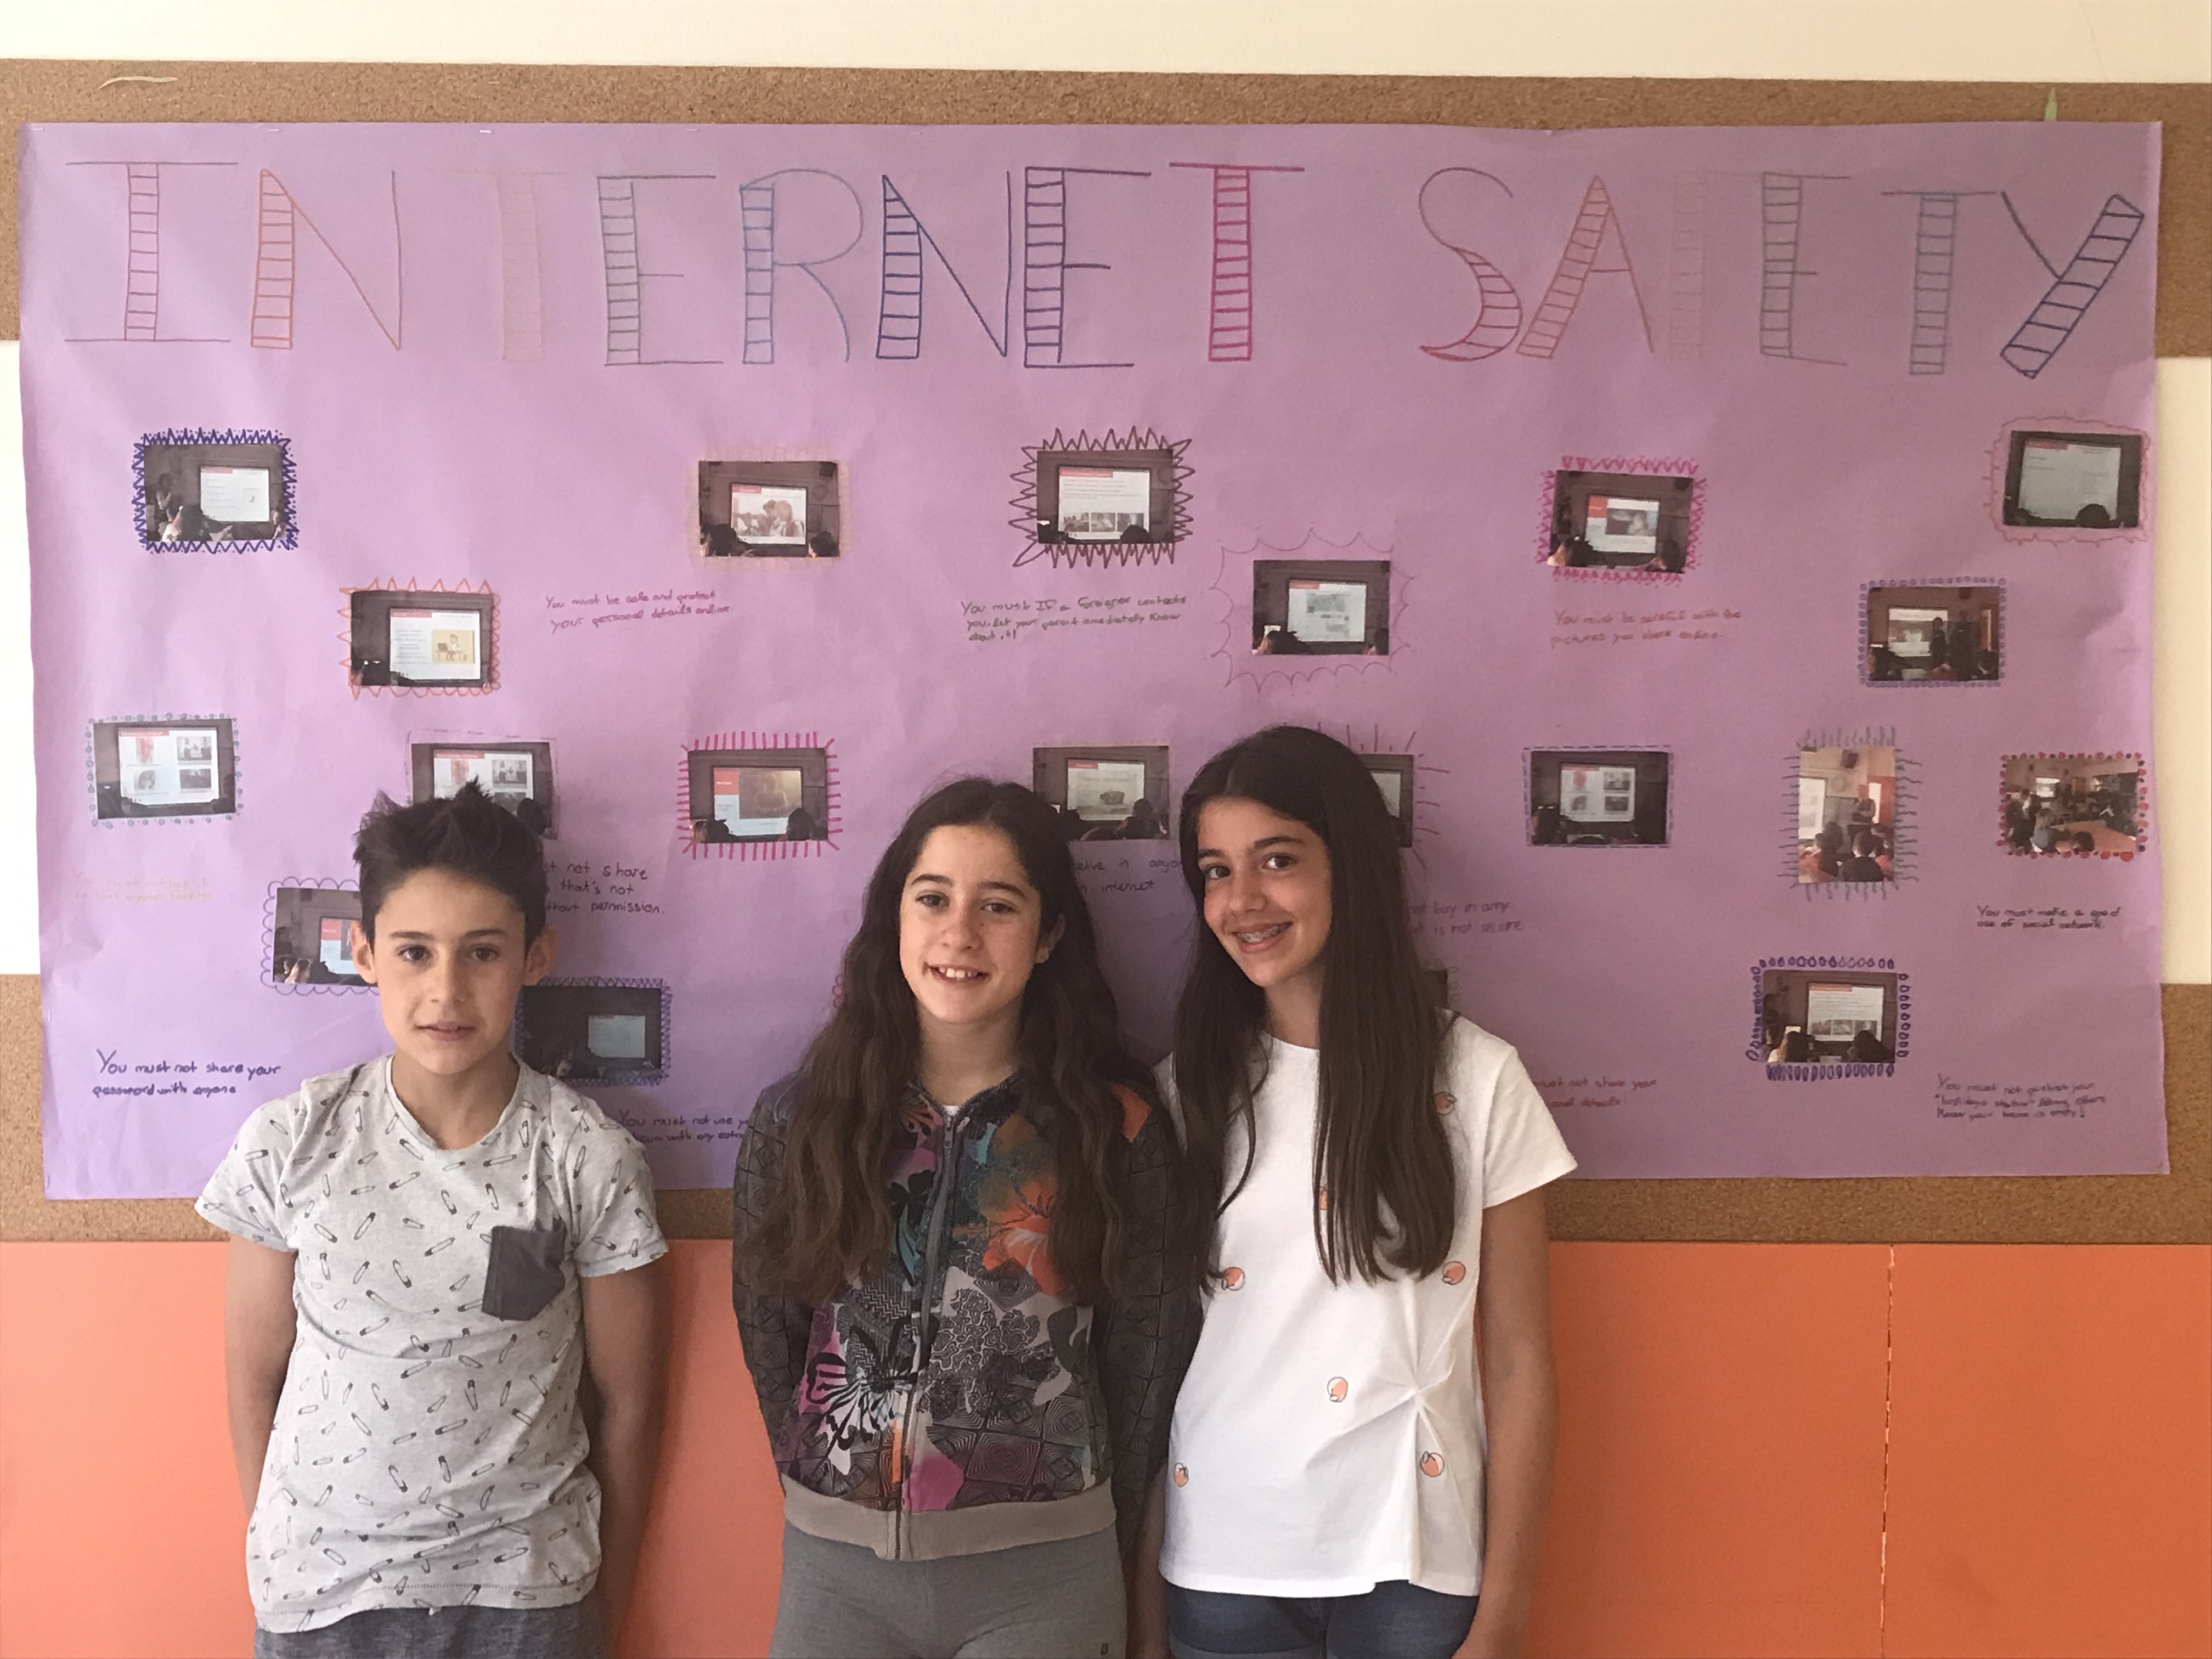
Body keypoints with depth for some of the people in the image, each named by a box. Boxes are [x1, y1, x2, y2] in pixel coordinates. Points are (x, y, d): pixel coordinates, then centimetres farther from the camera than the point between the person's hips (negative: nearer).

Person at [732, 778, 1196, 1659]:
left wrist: (1096, 1543, 9)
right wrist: (831, 1503, 9)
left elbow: (1143, 1365, 1)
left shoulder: (1117, 1130, -8)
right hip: (836, 1565, 1)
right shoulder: (796, 1117, -4)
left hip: (1041, 1578, -1)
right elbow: (769, 1339, 6)